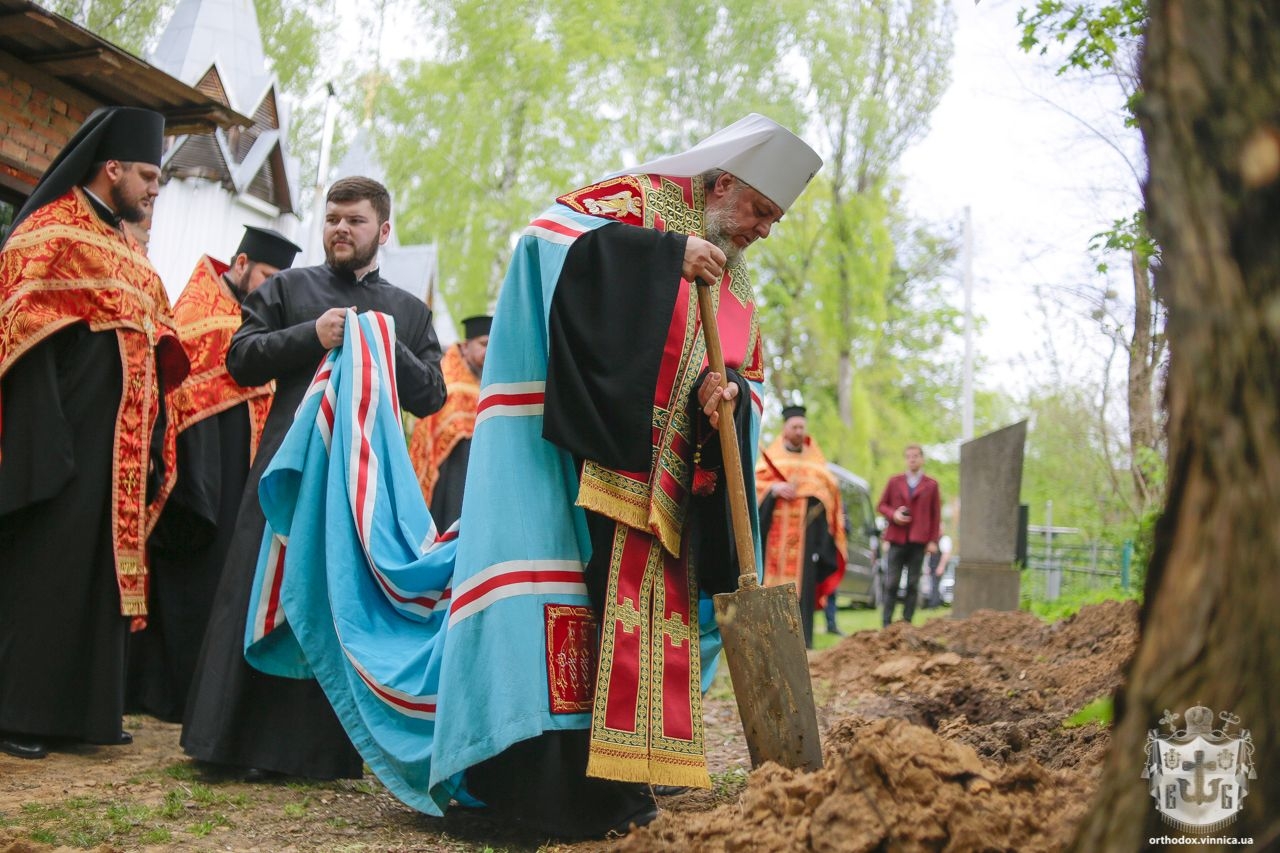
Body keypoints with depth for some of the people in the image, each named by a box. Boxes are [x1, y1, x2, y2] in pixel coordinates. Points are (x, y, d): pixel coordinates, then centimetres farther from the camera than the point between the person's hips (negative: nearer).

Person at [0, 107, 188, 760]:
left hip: (121, 448, 8)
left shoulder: (126, 249, 18)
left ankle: (85, 706, 19)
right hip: (66, 436, -8)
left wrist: (152, 444, 13)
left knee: (103, 566, 11)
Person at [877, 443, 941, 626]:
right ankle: (887, 623, 1)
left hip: (919, 541, -1)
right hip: (897, 538, 1)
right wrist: (893, 514, -7)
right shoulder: (894, 481, 11)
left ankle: (906, 623, 5)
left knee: (913, 584, 0)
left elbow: (936, 515, 7)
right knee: (892, 583, -1)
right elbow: (881, 506, 14)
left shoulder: (931, 485, 8)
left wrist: (933, 540, 0)